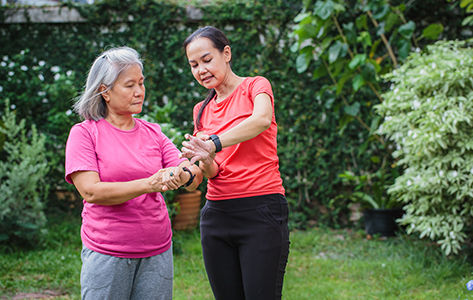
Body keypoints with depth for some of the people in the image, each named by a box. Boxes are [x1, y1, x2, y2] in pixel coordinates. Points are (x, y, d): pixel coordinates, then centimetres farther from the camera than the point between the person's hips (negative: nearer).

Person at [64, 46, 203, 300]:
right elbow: (91, 191, -14)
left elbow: (195, 176, 3)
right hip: (106, 254, -3)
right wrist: (149, 184, -23)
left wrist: (183, 175, -22)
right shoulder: (84, 133, -3)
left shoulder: (152, 132, 10)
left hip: (157, 251, 4)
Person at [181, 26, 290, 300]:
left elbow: (262, 119, -23)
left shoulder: (255, 86, 2)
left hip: (261, 210, -5)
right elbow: (211, 172, 5)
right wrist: (205, 160, -19)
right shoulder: (202, 110, 17)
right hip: (216, 213, 5)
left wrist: (213, 144, -33)